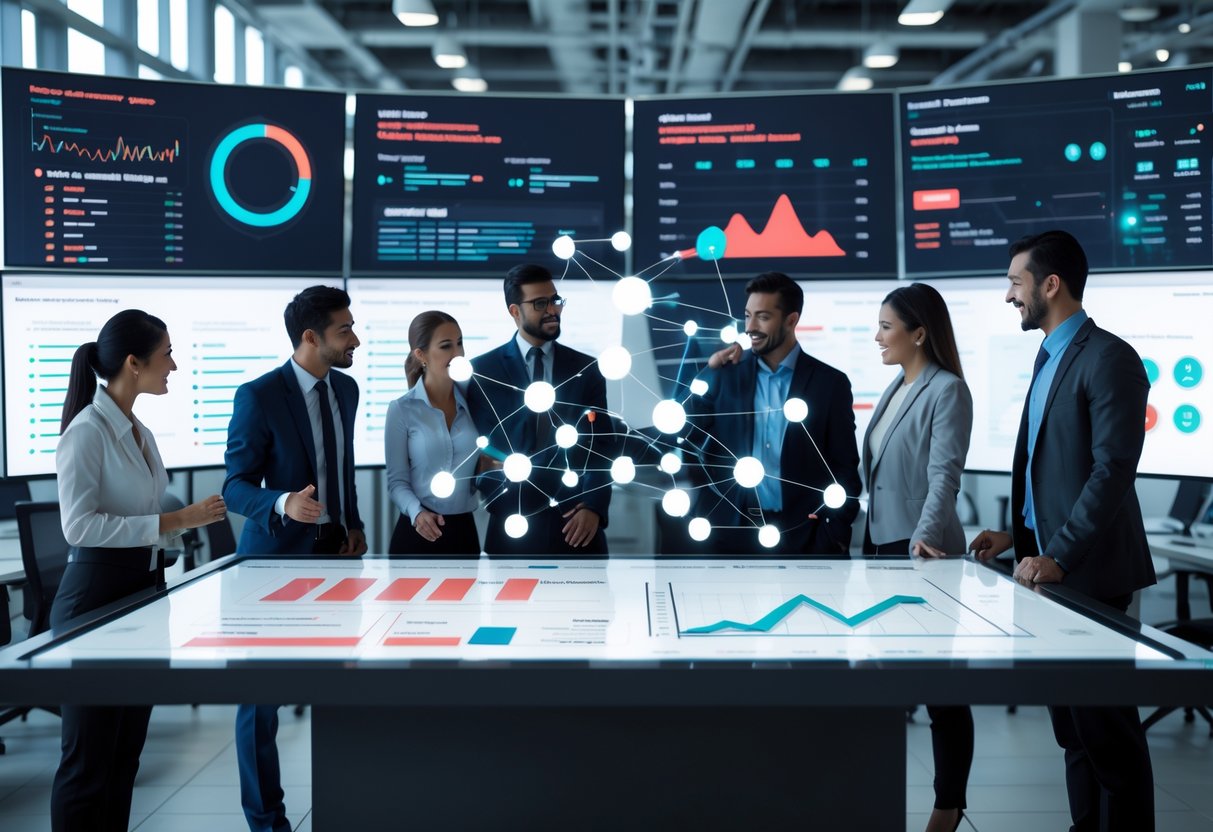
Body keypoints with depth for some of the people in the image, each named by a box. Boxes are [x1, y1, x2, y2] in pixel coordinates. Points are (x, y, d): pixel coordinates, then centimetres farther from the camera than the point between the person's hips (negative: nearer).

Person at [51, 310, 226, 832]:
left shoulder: (138, 432, 11)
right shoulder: (88, 431, -15)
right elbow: (79, 526, -23)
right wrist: (174, 521, -24)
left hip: (141, 592, 9)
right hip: (96, 597, -9)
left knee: (126, 751, 13)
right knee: (88, 757, -2)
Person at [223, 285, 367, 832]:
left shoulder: (345, 389, 7)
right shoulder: (259, 397, -14)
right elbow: (236, 485, -13)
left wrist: (354, 525, 5)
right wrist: (283, 504, -31)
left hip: (334, 550, 6)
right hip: (278, 554, -6)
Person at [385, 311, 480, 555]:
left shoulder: (472, 402, 2)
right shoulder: (402, 410, -7)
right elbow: (397, 480, -7)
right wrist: (417, 513, -23)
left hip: (464, 532, 3)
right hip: (417, 533, -3)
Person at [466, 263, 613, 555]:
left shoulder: (586, 369, 8)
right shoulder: (483, 370, 3)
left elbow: (602, 445, 5)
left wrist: (594, 507, -8)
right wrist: (501, 506, -9)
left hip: (577, 522, 2)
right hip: (514, 524, -1)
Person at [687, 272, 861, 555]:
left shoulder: (829, 383, 1)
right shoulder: (726, 372, 5)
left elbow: (844, 468, 2)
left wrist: (835, 536, -7)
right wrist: (710, 373, -7)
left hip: (802, 537, -1)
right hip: (731, 533, 1)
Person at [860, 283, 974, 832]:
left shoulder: (947, 390, -13)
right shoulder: (897, 387, 12)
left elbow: (944, 474, -24)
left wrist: (924, 536, -36)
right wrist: (865, 537, 14)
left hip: (921, 552, -8)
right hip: (880, 545, 8)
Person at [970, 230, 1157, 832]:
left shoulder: (1107, 359, -14)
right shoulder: (1049, 356, 15)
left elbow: (1113, 470, -21)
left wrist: (1059, 556, -23)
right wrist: (1018, 532, 12)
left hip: (1088, 572, -9)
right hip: (1051, 563, 9)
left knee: (1105, 725, -2)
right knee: (1071, 723, 14)